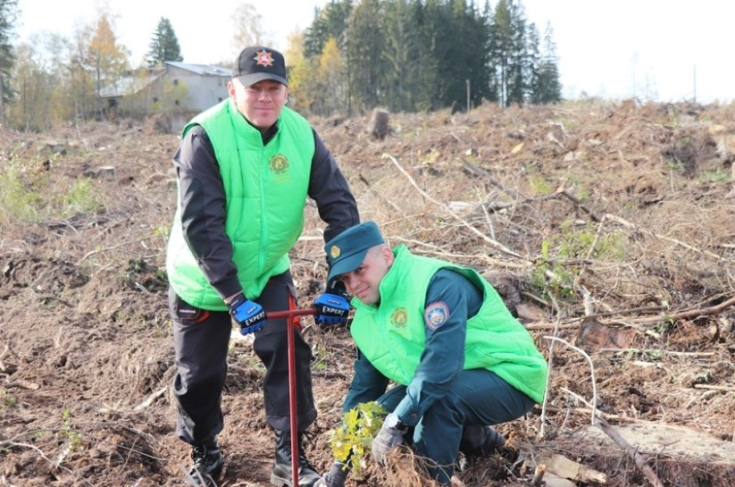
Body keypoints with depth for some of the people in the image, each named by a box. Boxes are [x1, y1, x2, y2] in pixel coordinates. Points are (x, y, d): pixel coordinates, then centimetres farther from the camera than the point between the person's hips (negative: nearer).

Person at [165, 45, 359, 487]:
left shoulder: (302, 135, -13)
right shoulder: (205, 136, -24)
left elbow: (339, 205, -13)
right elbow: (200, 224, -27)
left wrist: (338, 285, -19)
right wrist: (234, 296, -30)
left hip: (268, 271, 2)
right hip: (205, 279, -2)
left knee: (289, 354, -10)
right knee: (201, 374, 9)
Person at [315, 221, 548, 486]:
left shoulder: (437, 282, -25)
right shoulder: (366, 318, 1)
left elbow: (441, 363, -36)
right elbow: (364, 389, 8)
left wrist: (396, 425, -36)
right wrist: (341, 465, 4)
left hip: (510, 379, -8)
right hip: (463, 384, 9)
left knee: (436, 398, -35)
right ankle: (473, 436, 12)